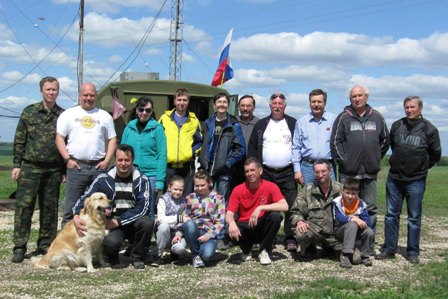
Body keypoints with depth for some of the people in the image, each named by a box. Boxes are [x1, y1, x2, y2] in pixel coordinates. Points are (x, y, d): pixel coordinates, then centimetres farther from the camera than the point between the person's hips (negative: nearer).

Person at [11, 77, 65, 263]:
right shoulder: (29, 112, 6)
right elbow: (19, 140, 5)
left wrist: (65, 170, 5)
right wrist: (17, 164, -1)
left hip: (53, 170, 1)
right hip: (30, 168, -1)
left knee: (49, 209, 6)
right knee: (24, 206, -5)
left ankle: (45, 246, 15)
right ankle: (19, 247, -1)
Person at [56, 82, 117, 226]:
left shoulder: (105, 116, 13)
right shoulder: (69, 114, 9)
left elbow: (112, 139, 12)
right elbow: (59, 138, 5)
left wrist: (107, 160, -1)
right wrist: (67, 159, -6)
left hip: (98, 166, 2)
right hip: (76, 166, -2)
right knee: (71, 206, -1)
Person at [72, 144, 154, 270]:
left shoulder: (142, 180, -5)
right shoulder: (104, 179, -1)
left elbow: (142, 208, -14)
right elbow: (85, 198, 0)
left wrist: (119, 221, -21)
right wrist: (76, 216, -21)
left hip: (134, 223, 1)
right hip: (112, 224, -1)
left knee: (147, 222, -33)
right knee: (110, 242, -34)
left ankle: (137, 257, -4)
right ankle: (111, 258, 7)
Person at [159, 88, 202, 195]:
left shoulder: (194, 120, 12)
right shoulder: (164, 118, 9)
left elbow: (200, 141, 16)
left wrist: (194, 152, 0)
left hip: (187, 167, 1)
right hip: (168, 166, -1)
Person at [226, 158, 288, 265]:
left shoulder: (270, 186, -10)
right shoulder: (238, 190, -6)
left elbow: (284, 206, -24)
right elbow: (229, 214, -11)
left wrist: (260, 208, -32)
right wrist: (232, 223, -37)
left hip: (263, 228, 0)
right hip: (246, 227, 0)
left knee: (275, 216, -31)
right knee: (232, 230, -33)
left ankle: (263, 251, -7)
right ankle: (246, 250, 5)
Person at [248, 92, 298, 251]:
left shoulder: (293, 124, 6)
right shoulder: (261, 124, 10)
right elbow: (252, 147, 8)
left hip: (287, 173, -2)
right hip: (266, 172, 2)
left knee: (291, 205, -5)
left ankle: (290, 239, 2)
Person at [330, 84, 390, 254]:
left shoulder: (377, 117, 9)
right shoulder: (344, 117, -1)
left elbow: (385, 140, 18)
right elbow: (335, 142, -3)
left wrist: (377, 158, 13)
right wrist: (343, 161, -8)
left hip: (370, 172, 3)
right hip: (349, 172, -3)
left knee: (371, 208, 8)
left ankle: (369, 244, 17)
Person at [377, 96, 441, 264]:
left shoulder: (429, 129, -6)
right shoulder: (396, 126, 3)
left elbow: (435, 154, 5)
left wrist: (422, 167, 11)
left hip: (416, 181, -3)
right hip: (394, 178, 3)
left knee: (414, 218, 5)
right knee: (391, 215, 8)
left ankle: (413, 252, 14)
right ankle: (389, 249, 17)